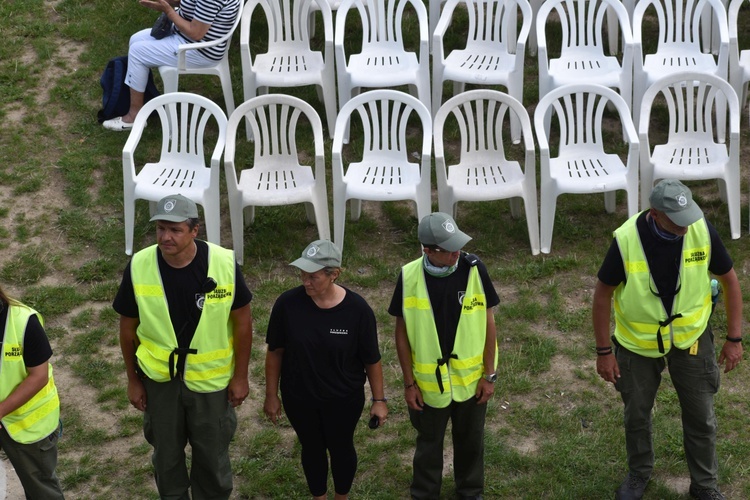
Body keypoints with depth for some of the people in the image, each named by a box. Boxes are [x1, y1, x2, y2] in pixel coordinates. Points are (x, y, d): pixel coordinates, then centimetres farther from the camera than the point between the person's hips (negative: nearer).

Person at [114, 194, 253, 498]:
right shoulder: (139, 267, -18)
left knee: (212, 454, 17)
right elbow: (128, 327, -3)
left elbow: (242, 321, -8)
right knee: (166, 452, 21)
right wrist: (132, 379, 3)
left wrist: (240, 376, -3)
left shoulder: (224, 264, -21)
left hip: (211, 379, -1)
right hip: (159, 379, 1)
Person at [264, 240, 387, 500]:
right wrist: (271, 395, -1)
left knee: (341, 448, 20)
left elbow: (372, 360, -9)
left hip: (344, 398, -1)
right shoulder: (288, 303, -20)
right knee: (312, 448, 22)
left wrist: (379, 400, -3)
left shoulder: (358, 309, -21)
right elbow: (275, 351, -7)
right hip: (299, 397, 1)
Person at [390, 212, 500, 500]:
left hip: (470, 378, 1)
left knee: (470, 441, 21)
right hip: (429, 381, -1)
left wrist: (489, 374, -4)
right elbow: (402, 332, -6)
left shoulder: (473, 269, -17)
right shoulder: (410, 277, -17)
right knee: (428, 444, 19)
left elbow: (488, 322, -6)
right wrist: (409, 382, -4)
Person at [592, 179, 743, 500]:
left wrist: (734, 338, -4)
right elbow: (603, 293, -13)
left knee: (701, 417, 11)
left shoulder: (702, 231, -21)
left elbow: (729, 280, -6)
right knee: (637, 414, 17)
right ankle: (639, 473, 43)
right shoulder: (626, 240, -26)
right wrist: (604, 351, -10)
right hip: (637, 342, -1)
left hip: (691, 339, 1)